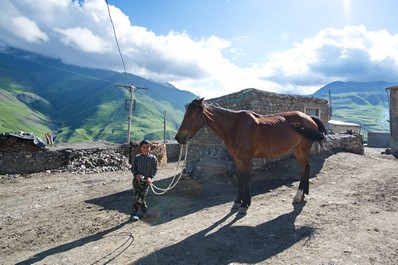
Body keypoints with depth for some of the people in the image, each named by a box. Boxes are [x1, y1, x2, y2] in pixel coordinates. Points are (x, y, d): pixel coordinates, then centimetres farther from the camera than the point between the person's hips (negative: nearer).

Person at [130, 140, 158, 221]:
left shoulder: (153, 158, -4)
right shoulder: (137, 157, 0)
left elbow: (155, 170, 3)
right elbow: (133, 168, 4)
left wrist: (150, 177, -12)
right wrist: (136, 174, -15)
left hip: (146, 181, -2)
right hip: (136, 180, 2)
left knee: (139, 198, -4)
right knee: (139, 197, 7)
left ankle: (133, 214, 13)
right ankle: (145, 210, 26)